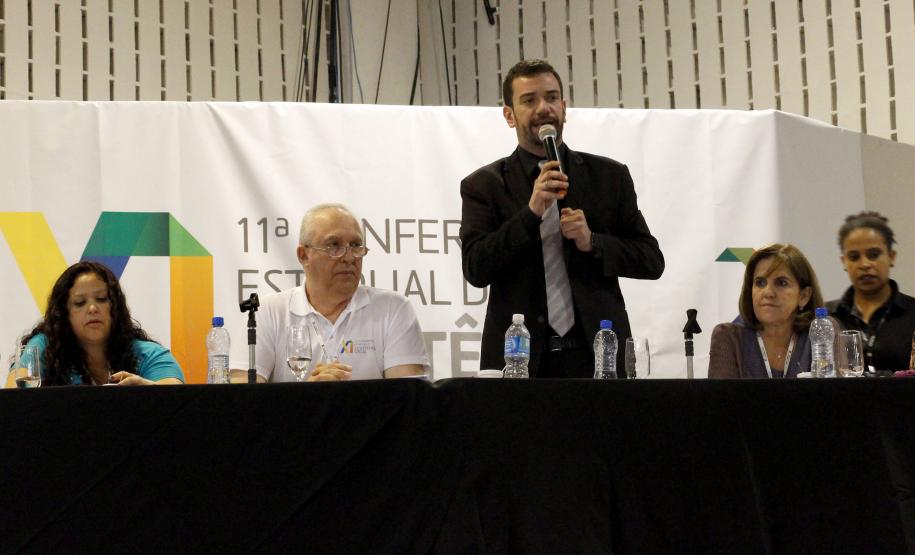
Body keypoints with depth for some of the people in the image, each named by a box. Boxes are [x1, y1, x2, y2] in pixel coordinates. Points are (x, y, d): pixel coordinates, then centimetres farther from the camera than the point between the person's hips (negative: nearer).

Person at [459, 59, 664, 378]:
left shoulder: (609, 176, 10)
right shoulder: (484, 185, 5)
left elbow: (652, 260, 9)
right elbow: (475, 270, -6)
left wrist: (592, 242, -9)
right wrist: (531, 212, -16)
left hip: (596, 355, 1)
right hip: (518, 360, -1)